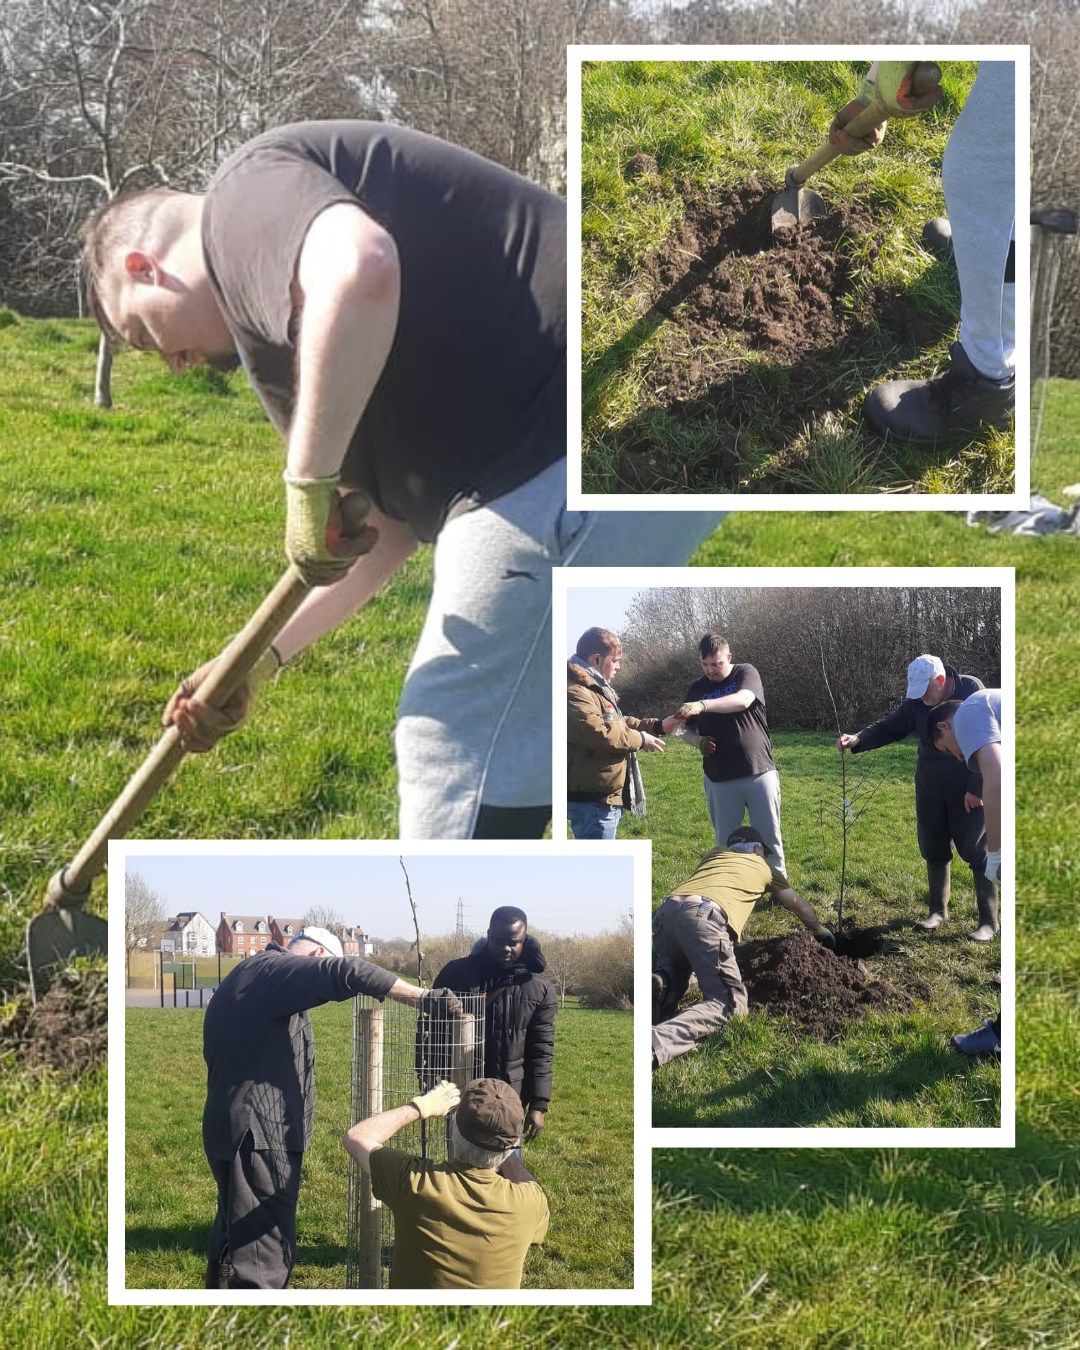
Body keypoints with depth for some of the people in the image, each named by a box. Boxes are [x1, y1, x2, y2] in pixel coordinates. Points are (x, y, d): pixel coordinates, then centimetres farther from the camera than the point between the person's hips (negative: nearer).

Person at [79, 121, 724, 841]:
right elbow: (392, 523, 30)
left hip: (576, 440, -11)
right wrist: (259, 660, 31)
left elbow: (359, 273, -27)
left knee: (456, 749, -1)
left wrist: (308, 484, -16)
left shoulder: (246, 194, -1)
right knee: (500, 741, 22)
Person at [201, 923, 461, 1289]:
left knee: (234, 1240, 22)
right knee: (262, 1255, -11)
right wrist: (422, 998, -27)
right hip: (258, 1135, -11)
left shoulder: (244, 977, 20)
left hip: (231, 1130, 11)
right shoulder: (273, 971, -12)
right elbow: (346, 973, -28)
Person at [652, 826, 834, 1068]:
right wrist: (820, 930, 67)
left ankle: (658, 985, -9)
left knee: (671, 980, 31)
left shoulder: (712, 855, 38)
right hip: (705, 915, -5)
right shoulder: (763, 866, 32)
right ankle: (657, 1042, -36)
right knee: (729, 1002, -8)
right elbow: (798, 905, 47)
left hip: (667, 909, 5)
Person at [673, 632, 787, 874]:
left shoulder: (746, 673, -4)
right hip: (719, 779, 3)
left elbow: (743, 700, -25)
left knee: (769, 838, 2)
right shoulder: (697, 689, 8)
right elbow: (688, 729, 17)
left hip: (758, 773, -3)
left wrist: (703, 706, -38)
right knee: (725, 843, 7)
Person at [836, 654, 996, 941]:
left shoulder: (971, 691, -18)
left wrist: (978, 788, -17)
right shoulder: (916, 701, -4)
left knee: (978, 853, -2)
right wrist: (858, 740, -18)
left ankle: (988, 921, 4)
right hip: (930, 789, 5)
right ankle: (938, 911, 28)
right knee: (934, 852, 13)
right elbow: (890, 727, 2)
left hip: (970, 791, -5)